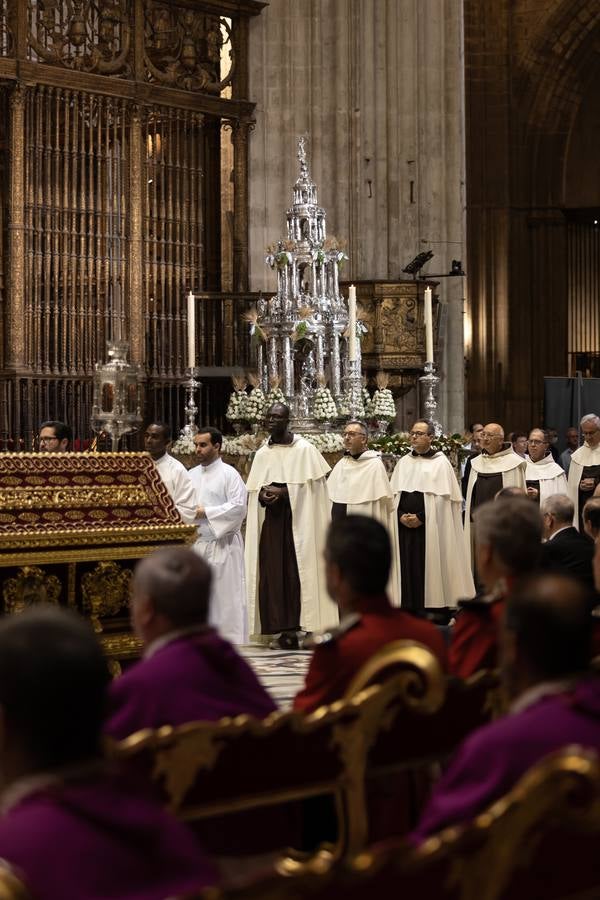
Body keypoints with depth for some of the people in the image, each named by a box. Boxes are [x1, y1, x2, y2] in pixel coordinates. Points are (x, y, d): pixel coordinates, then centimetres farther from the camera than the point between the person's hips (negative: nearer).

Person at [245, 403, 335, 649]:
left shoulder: (305, 450, -1)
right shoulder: (262, 454, 13)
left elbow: (312, 486, -7)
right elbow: (254, 492, 12)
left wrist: (282, 491, -14)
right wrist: (263, 494, -10)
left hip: (298, 520, -4)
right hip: (271, 520, 4)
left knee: (299, 571, -6)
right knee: (274, 571, -2)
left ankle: (301, 627, -4)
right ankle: (285, 631, -1)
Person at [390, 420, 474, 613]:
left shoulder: (440, 463, -1)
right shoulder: (403, 462, 13)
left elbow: (443, 497, -9)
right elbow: (394, 494, 11)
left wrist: (420, 517, -14)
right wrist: (401, 516, -6)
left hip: (430, 527, -4)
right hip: (405, 526, 4)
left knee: (430, 568, -4)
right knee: (408, 568, 3)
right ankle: (410, 610, 8)